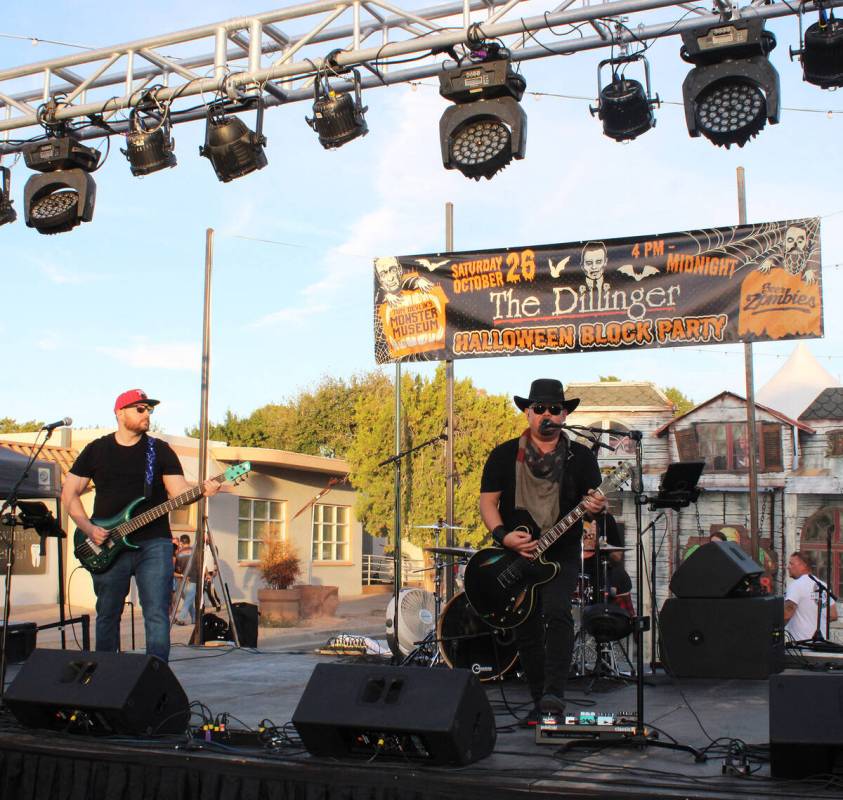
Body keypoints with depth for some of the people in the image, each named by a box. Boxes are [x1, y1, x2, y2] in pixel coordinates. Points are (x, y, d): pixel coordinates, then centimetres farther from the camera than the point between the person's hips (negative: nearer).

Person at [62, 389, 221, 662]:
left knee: (157, 614, -9)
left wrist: (201, 491, -24)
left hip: (153, 543, -1)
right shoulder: (96, 450, 8)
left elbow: (179, 491, -2)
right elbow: (69, 492, 9)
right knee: (107, 614, 9)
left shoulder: (160, 450, 7)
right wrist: (88, 529, -5)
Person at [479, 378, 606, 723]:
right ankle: (540, 701, 16)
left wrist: (596, 507, -23)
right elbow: (487, 501, 1)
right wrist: (503, 535, -15)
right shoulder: (504, 455, 3)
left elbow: (594, 499, 2)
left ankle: (554, 694, -22)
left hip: (562, 552, -1)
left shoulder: (580, 457, 4)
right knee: (526, 629, 4)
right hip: (517, 553, 1)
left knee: (557, 611, -23)